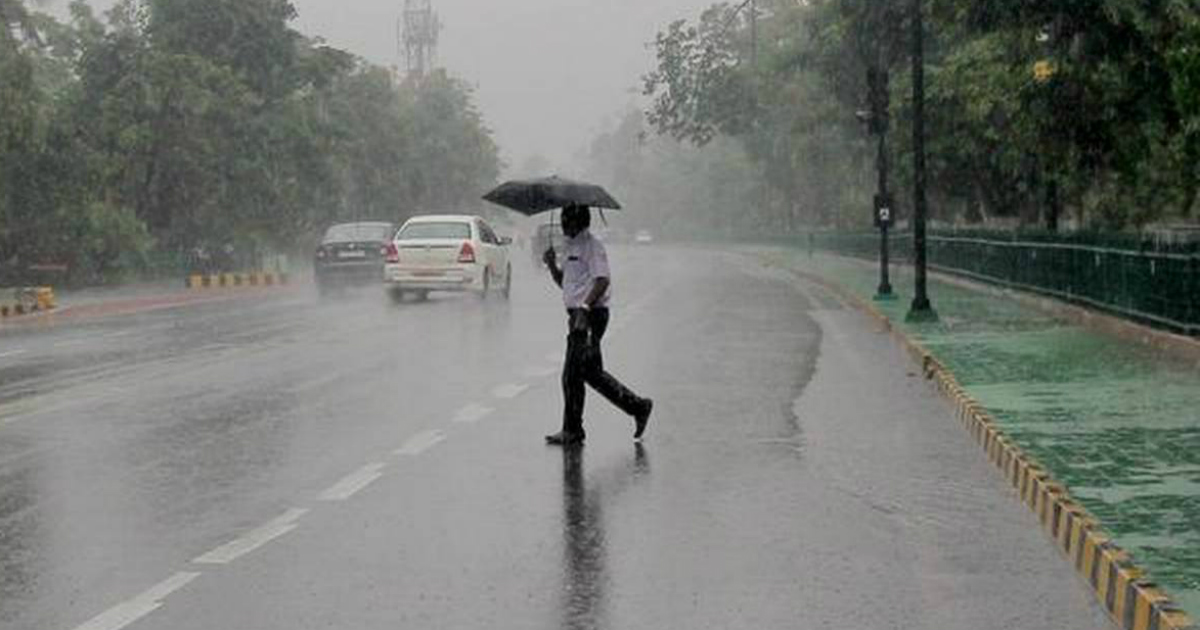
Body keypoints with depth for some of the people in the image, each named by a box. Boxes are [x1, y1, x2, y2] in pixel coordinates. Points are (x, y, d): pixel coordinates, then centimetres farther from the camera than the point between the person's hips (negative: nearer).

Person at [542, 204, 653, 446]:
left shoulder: (592, 246, -11)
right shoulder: (569, 246, 19)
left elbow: (602, 280, -21)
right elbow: (563, 282, 25)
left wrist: (585, 306, -29)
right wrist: (552, 265, 6)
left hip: (591, 315, -10)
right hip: (578, 316, 10)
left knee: (573, 375, -7)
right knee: (590, 371, 12)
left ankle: (572, 431, -1)